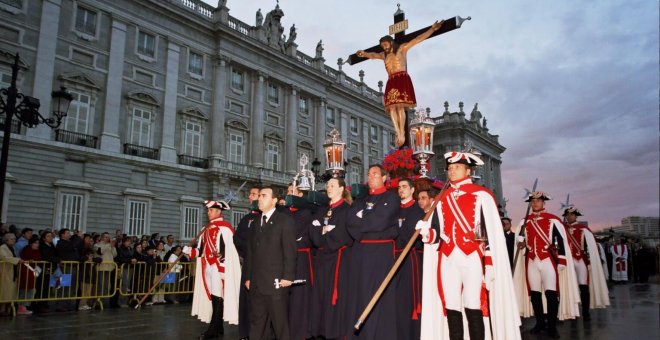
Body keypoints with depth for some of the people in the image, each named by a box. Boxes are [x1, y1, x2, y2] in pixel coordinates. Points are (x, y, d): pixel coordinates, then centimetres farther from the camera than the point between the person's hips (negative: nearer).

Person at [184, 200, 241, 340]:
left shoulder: (224, 227, -10)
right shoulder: (206, 229, 16)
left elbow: (229, 249, -16)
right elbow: (202, 249, 17)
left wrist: (220, 255, -27)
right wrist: (189, 250, 3)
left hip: (219, 267, -9)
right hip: (208, 266, 9)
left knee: (218, 296, -5)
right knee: (213, 296, 11)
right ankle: (218, 327, 20)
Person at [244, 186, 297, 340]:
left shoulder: (285, 220, -2)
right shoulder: (256, 222, 18)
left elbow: (290, 250, -9)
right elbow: (251, 251, 17)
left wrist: (288, 276, -16)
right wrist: (248, 276, 12)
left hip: (276, 281, -6)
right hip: (256, 282, 6)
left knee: (280, 323, 0)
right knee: (256, 323, 13)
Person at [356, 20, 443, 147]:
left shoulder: (402, 48, 13)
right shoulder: (384, 55, 26)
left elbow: (418, 39, 7)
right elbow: (373, 55, 9)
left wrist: (432, 29, -1)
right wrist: (365, 54, -13)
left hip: (402, 79, -5)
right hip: (391, 82, 5)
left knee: (400, 105, -18)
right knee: (391, 107, -12)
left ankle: (402, 134, -22)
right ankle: (398, 133, -17)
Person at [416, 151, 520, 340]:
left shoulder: (481, 195, 1)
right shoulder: (441, 199, 15)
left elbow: (492, 233, -3)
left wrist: (490, 265, -9)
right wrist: (427, 232, -8)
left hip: (473, 260, -4)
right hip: (448, 261, 4)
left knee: (474, 310, -3)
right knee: (452, 311, 6)